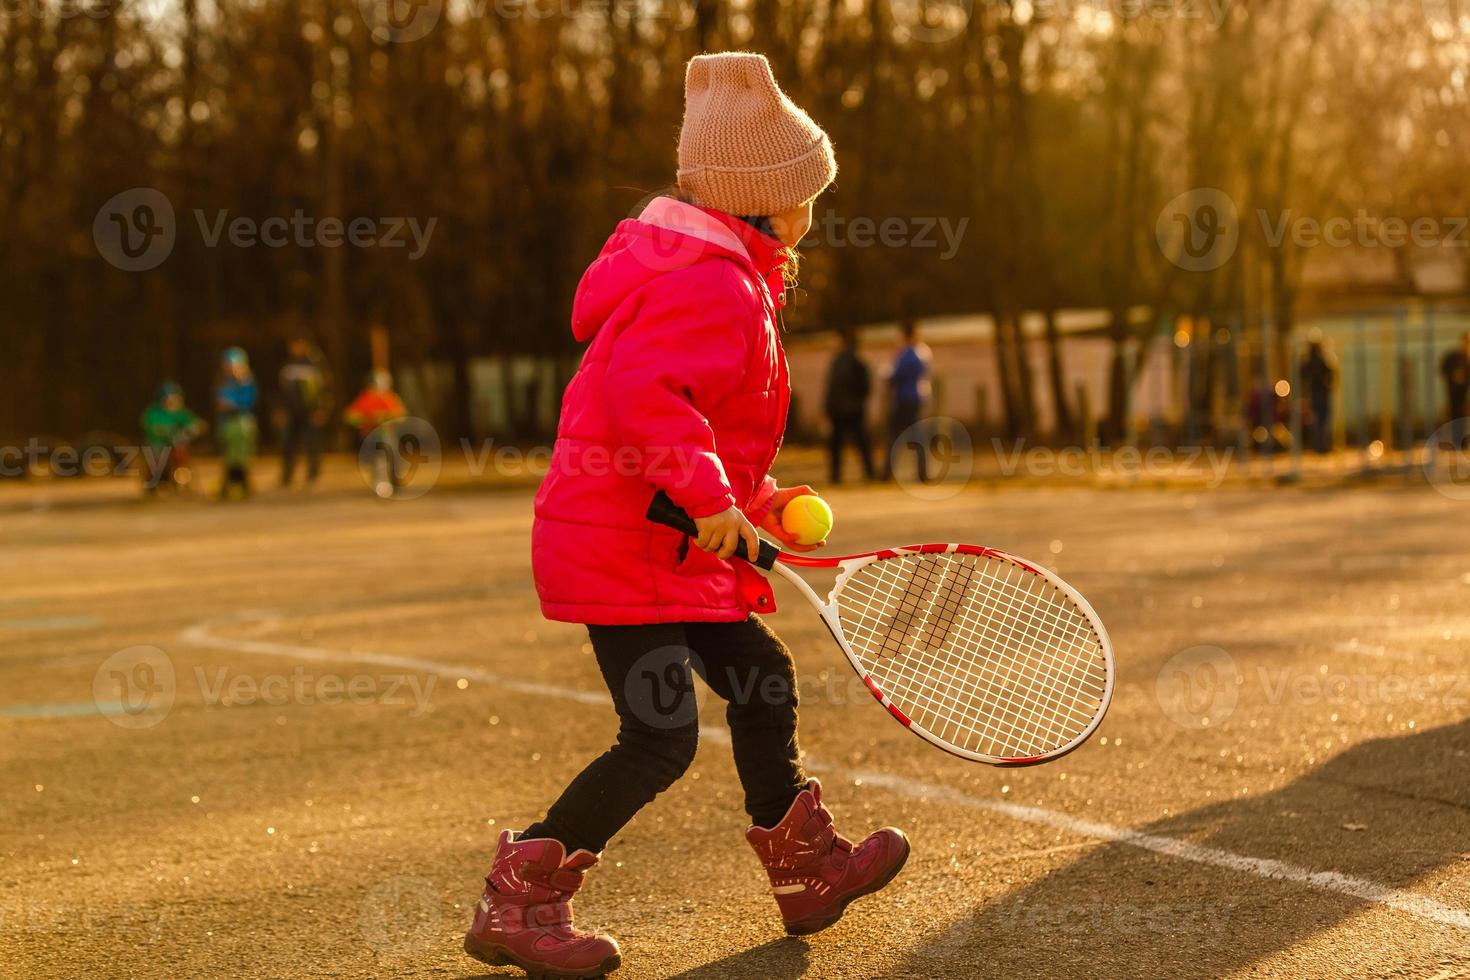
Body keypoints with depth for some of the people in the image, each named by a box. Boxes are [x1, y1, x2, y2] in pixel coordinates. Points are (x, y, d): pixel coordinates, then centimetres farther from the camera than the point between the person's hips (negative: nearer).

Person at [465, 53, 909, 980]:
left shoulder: (723, 277, 17)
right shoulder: (712, 286, -18)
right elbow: (641, 393, -32)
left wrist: (754, 498, 22)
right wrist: (711, 495, -33)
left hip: (672, 544, 11)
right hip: (622, 546, -11)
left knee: (761, 679, 18)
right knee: (662, 738, -11)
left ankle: (808, 869, 33)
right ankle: (518, 902, -1)